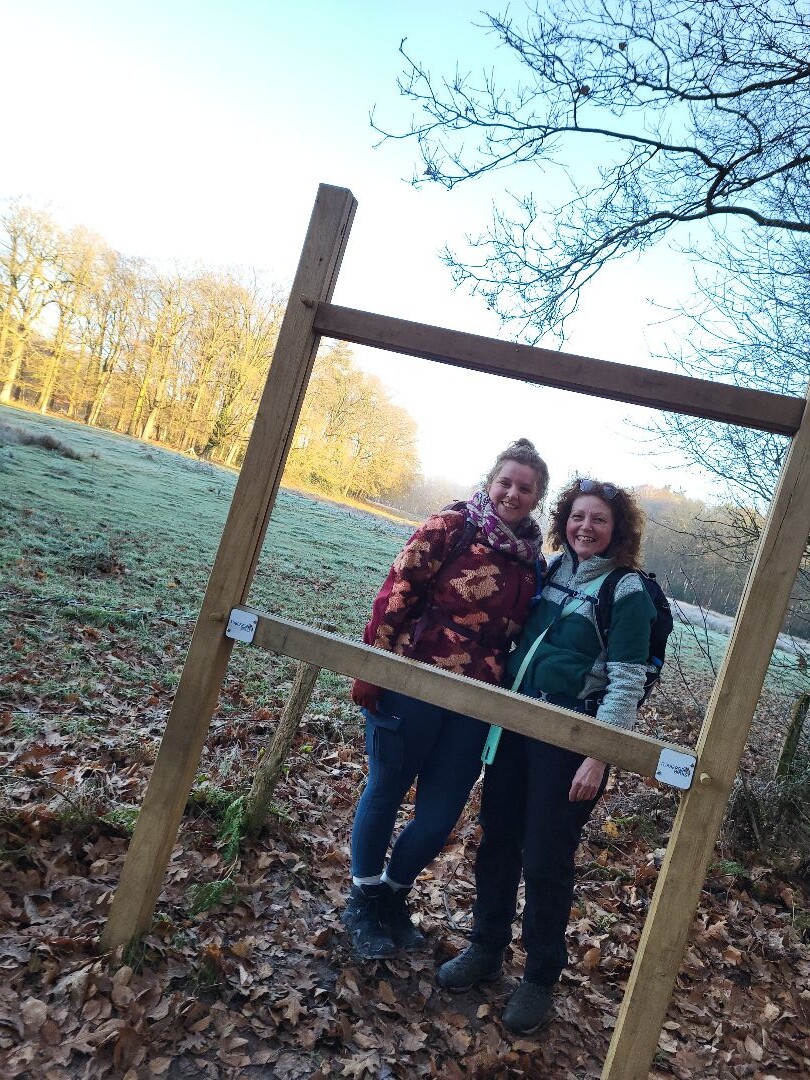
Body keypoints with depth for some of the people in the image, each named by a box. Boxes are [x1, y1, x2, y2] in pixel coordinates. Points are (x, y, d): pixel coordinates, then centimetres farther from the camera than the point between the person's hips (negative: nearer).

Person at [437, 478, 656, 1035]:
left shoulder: (628, 591, -10)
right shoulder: (551, 569, 7)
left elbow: (627, 682, -13)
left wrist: (598, 758, -17)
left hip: (570, 739, -5)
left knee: (545, 860, 4)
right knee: (498, 841, 14)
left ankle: (541, 977, 27)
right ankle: (486, 949, 35)